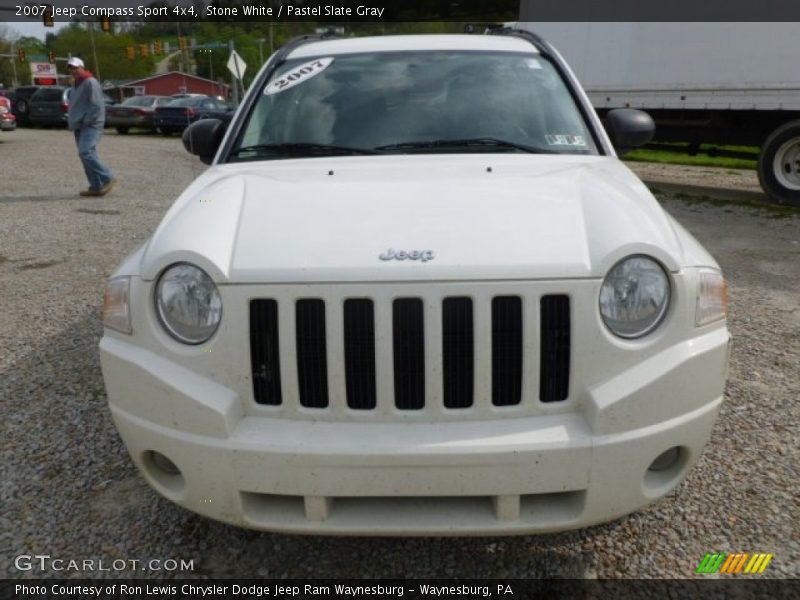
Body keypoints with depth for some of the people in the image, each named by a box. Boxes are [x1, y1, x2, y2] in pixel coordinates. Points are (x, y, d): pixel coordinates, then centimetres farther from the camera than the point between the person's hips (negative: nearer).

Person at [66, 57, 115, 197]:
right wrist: (71, 122, 16)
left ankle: (107, 178, -14)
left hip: (90, 126, -9)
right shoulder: (77, 85, 21)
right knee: (87, 155, 5)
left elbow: (97, 106, -17)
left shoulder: (90, 83, -8)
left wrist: (86, 121, -16)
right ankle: (96, 187, 5)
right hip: (79, 127, 9)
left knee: (86, 153, -22)